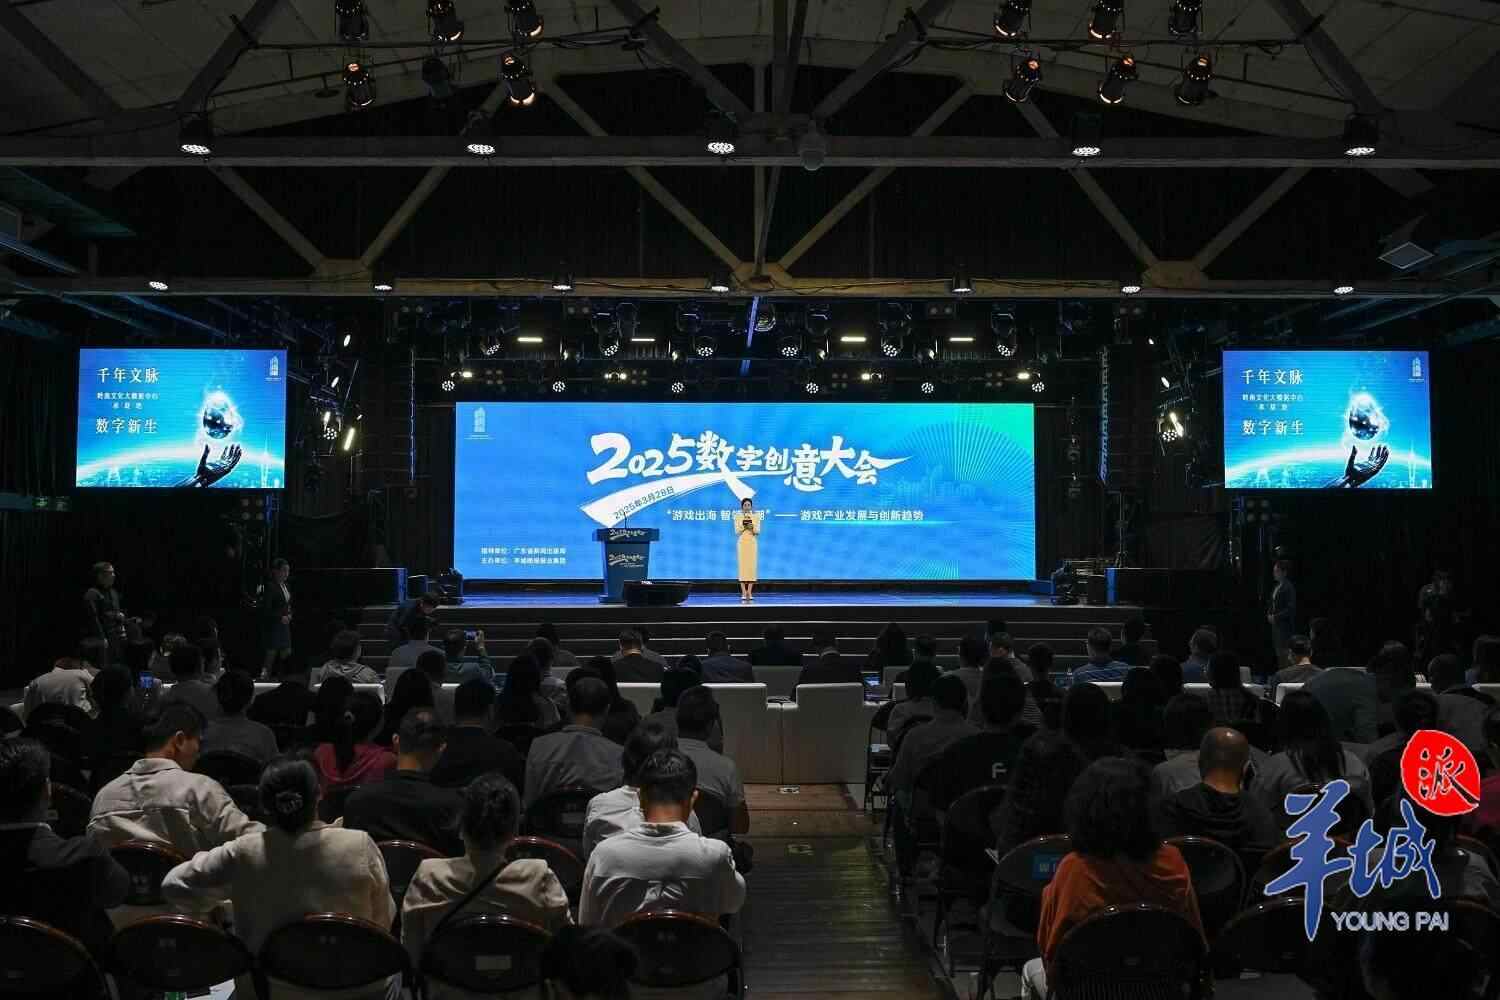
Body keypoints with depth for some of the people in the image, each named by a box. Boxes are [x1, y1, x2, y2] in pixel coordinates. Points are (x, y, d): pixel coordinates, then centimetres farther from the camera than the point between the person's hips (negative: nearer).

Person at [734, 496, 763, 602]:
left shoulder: (756, 517, 6)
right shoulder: (738, 517, 4)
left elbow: (758, 532, 0)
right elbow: (737, 532, -2)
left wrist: (752, 527, -20)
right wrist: (743, 525, -17)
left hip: (752, 543, 1)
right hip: (742, 543, -1)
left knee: (752, 566, -3)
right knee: (742, 566, -6)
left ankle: (750, 593, 1)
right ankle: (743, 593, -4)